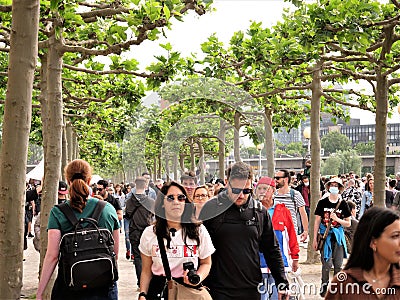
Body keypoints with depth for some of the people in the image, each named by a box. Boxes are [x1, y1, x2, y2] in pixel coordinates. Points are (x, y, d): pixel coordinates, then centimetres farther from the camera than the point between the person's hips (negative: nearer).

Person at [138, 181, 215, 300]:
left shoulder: (199, 231, -4)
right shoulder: (149, 233, -2)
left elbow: (206, 263, 7)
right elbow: (146, 271, 4)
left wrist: (198, 277, -14)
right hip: (158, 289, 1)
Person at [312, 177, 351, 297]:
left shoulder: (343, 204, 4)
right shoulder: (322, 202, 1)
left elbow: (348, 224, 6)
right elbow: (317, 221, 3)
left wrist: (337, 219, -12)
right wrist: (315, 239, 1)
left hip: (338, 237, 2)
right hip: (325, 237, -1)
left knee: (338, 265, 3)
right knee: (327, 263, -6)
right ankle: (324, 285, 11)